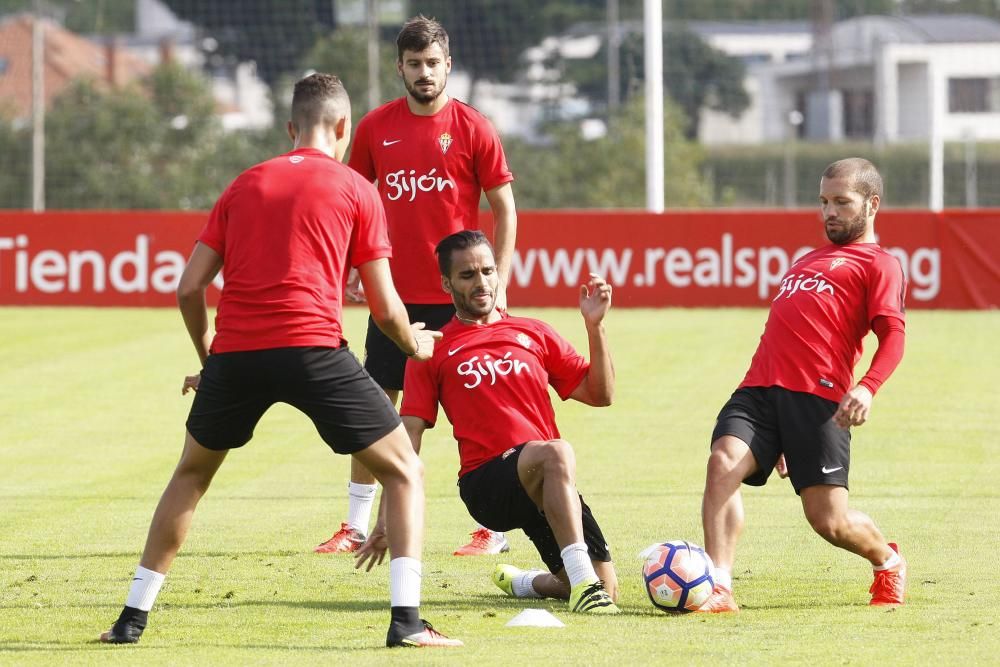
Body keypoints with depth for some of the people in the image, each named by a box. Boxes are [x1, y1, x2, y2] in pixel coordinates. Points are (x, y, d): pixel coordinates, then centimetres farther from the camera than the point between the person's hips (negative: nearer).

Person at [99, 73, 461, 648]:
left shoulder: (245, 185, 20)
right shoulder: (356, 189, 10)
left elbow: (190, 287, 16)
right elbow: (385, 305, 9)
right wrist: (414, 344, 29)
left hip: (235, 349, 4)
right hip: (313, 347, -3)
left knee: (192, 474, 27)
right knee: (405, 471, 10)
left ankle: (133, 617, 25)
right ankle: (408, 619, -6)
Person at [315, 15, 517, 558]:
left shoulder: (473, 129, -4)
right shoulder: (376, 128, 5)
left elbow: (505, 209, 0)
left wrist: (499, 283, -8)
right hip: (393, 292, 3)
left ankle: (493, 528, 7)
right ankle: (356, 526, 12)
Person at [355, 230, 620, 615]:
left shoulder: (534, 334, 19)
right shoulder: (433, 351, 11)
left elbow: (600, 394, 14)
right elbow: (408, 437, 5)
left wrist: (595, 326, 1)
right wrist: (387, 520, -3)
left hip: (550, 483, 5)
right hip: (486, 482, -5)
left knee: (605, 590, -4)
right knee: (557, 452, -37)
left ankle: (518, 583, 27)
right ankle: (583, 583, -43)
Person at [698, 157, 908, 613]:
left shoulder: (878, 264, 8)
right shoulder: (809, 260, 31)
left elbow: (892, 335, -6)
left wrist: (868, 388, -26)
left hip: (820, 397, -6)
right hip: (760, 388, 6)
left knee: (829, 520, -7)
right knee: (723, 462, -23)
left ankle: (887, 562, 28)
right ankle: (718, 588, -29)